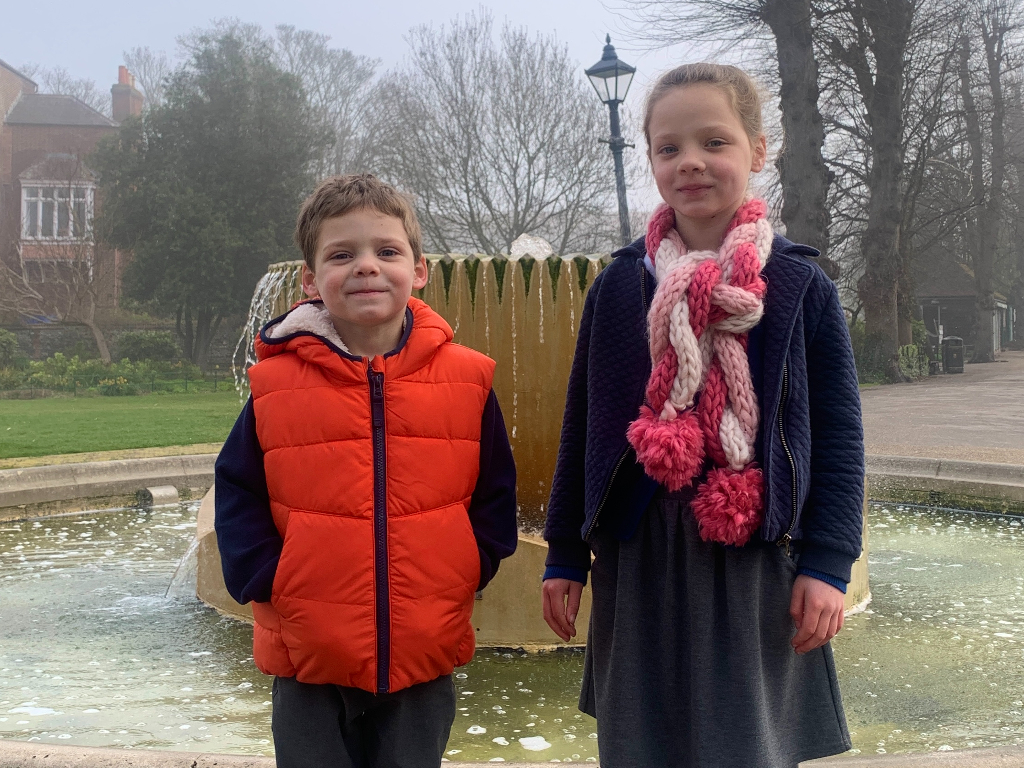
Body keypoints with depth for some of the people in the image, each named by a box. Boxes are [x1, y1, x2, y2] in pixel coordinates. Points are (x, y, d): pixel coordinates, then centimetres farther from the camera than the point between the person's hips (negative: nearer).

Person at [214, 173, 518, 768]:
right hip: (308, 660, 0)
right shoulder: (276, 384, -4)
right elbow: (238, 495, 3)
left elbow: (495, 493, 5)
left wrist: (466, 570, -6)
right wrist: (266, 580, -8)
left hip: (425, 658, 1)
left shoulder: (467, 379, -2)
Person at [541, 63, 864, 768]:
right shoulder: (620, 284, 3)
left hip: (755, 561, -2)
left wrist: (827, 563, -6)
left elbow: (838, 432, 0)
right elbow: (583, 426, 8)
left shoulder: (801, 285, -2)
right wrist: (566, 556, 8)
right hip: (641, 564, 2)